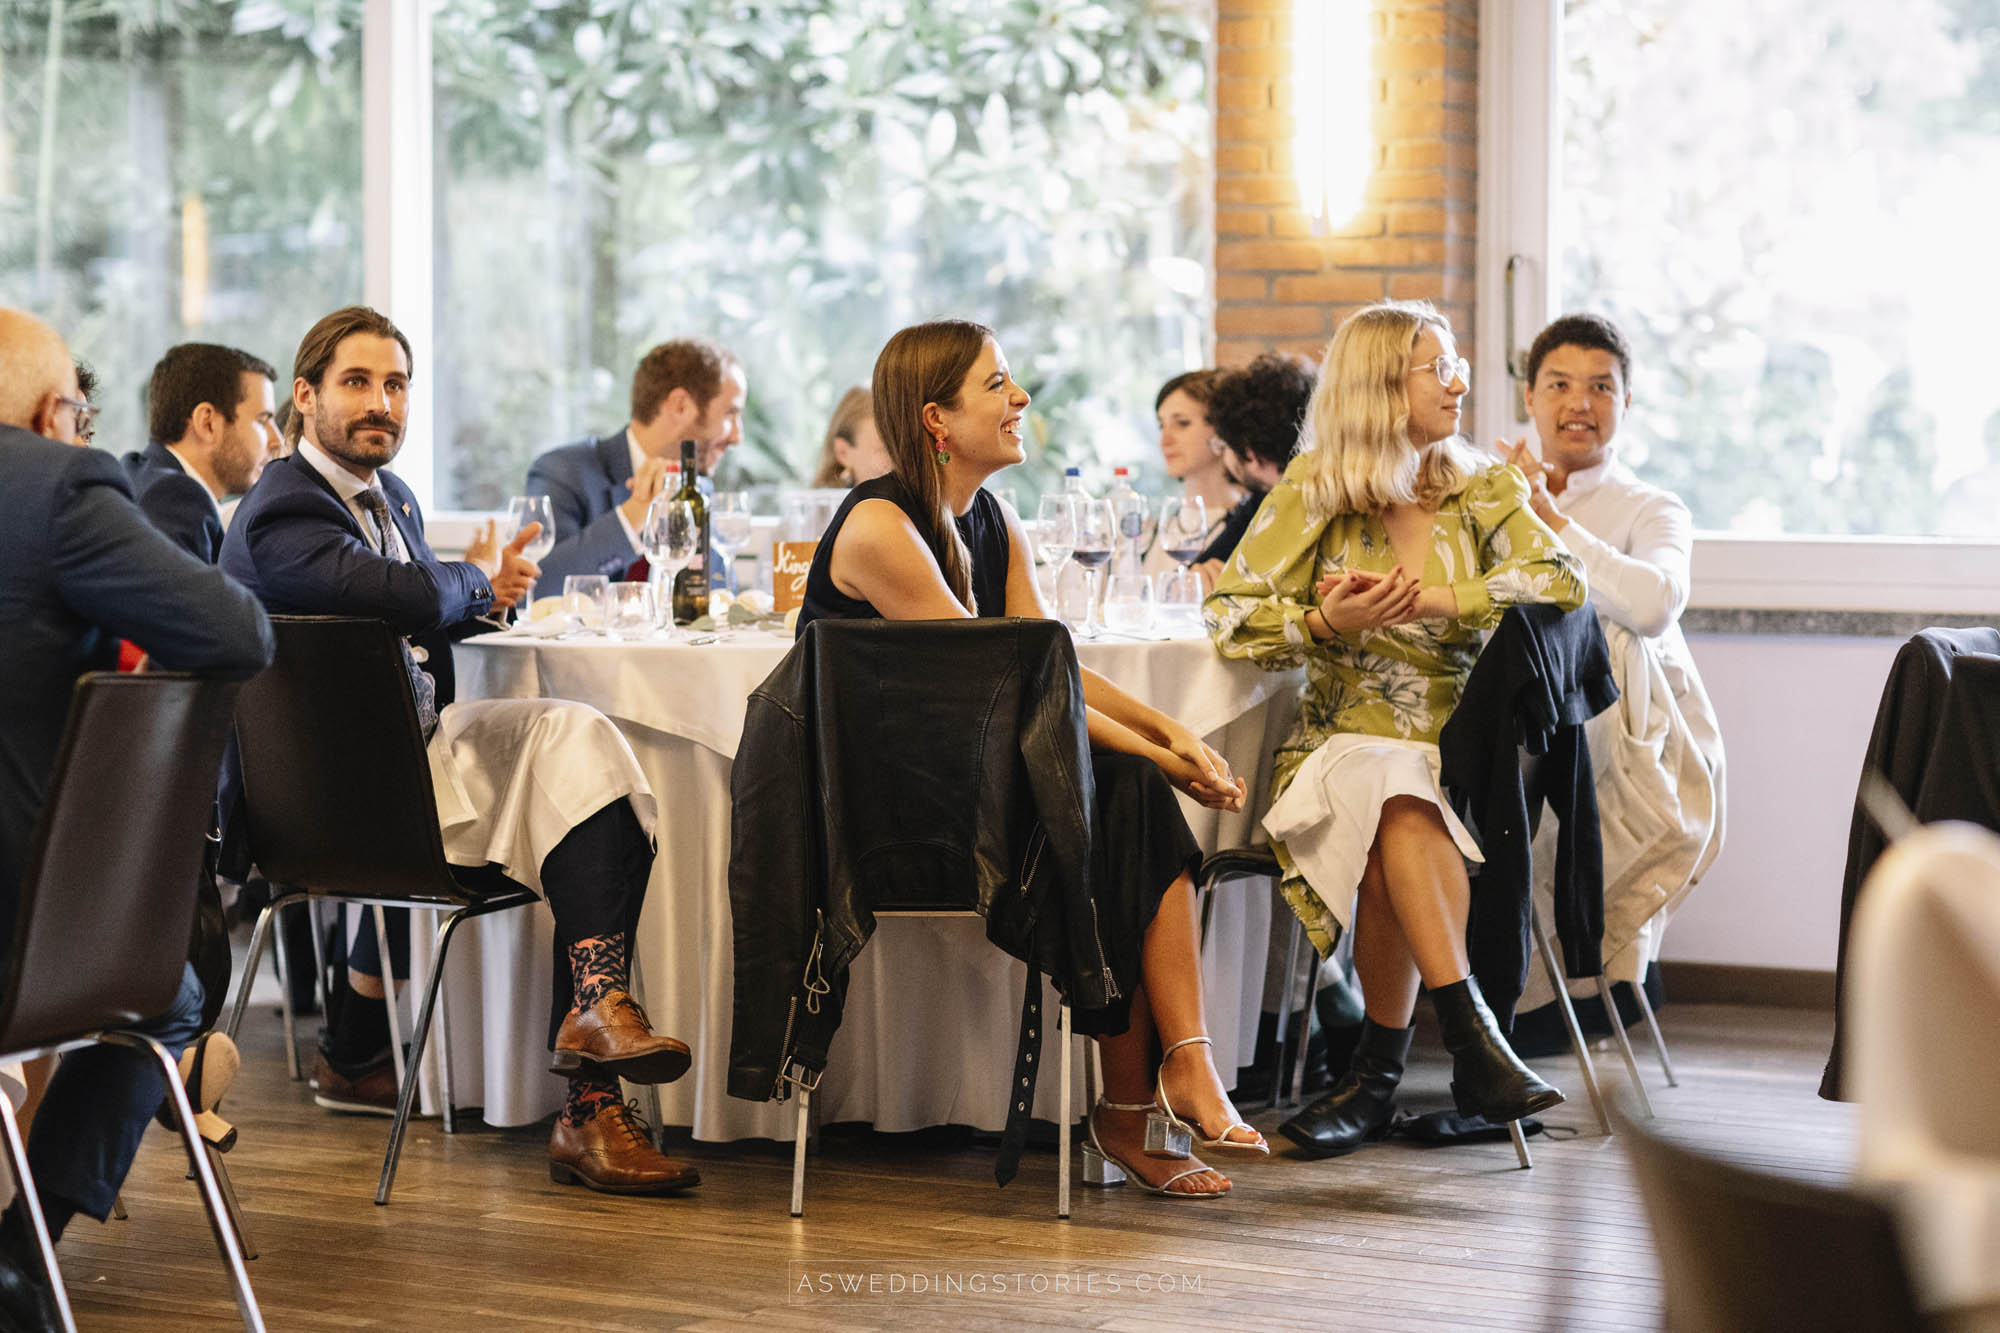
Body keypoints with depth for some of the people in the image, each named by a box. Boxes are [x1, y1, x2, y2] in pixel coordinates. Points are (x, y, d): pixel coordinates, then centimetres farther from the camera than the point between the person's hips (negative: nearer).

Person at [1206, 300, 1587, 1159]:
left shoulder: (1483, 492, 11)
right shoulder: (1314, 492, 7)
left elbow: (1562, 581, -6)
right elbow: (1230, 615, 0)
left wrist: (1433, 598, -16)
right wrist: (1328, 622, -18)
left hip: (1457, 752, 1)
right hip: (1342, 743, -1)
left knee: (1397, 812, -33)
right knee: (1394, 802, -35)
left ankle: (1376, 1071, -25)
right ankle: (1472, 1037, -38)